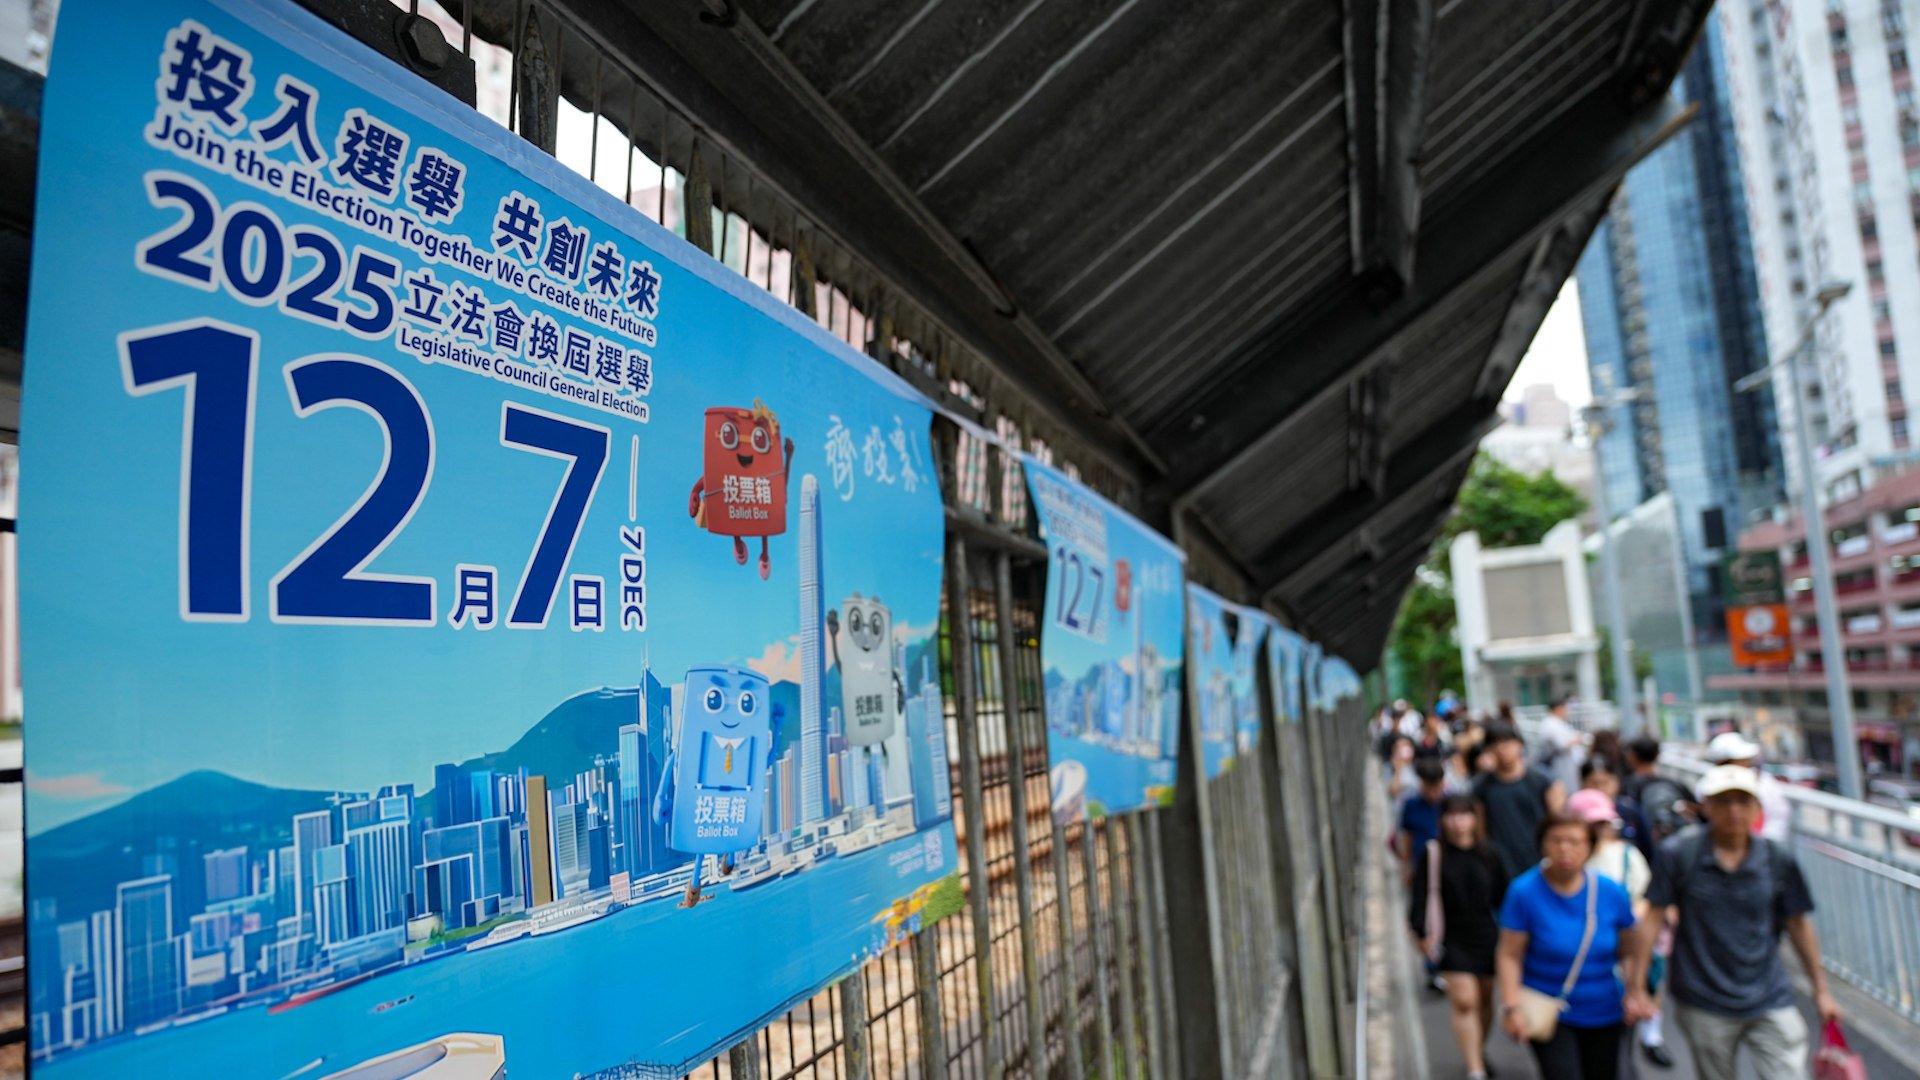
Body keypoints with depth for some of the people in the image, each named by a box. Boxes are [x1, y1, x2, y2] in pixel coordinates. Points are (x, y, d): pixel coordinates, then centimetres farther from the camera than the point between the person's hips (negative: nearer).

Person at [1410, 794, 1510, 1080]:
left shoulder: (1488, 853, -1)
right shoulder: (1431, 855, -9)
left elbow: (1502, 894, 7)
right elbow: (1420, 896, -7)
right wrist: (1422, 933, -11)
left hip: (1487, 936, 3)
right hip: (1453, 939, -3)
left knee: (1484, 999, 17)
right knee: (1464, 1002, -10)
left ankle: (1479, 1051, 41)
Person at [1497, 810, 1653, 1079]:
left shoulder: (1611, 892, -6)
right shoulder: (1525, 891, -15)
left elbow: (1630, 951, 5)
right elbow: (1509, 955, -14)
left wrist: (1635, 991, -9)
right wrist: (1511, 1007, -21)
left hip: (1603, 1015, 4)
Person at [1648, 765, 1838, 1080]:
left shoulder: (1778, 860, -4)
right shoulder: (1679, 853, -12)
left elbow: (1799, 925, 7)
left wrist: (1821, 990, 12)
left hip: (1771, 1002, 2)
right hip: (1704, 1005, -1)